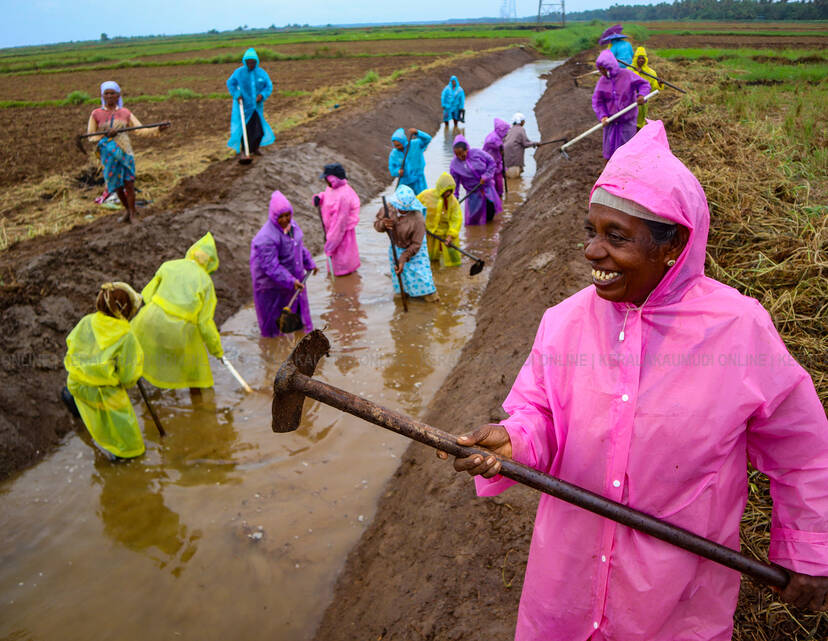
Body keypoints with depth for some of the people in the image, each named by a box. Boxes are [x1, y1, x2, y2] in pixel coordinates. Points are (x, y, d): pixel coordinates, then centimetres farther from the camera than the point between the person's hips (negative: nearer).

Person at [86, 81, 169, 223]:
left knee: (129, 184, -6)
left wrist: (158, 129, -10)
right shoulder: (96, 114, 0)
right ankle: (128, 210, 31)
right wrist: (105, 135, -16)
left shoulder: (125, 113, 6)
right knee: (117, 186, 7)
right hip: (109, 154, 0)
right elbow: (91, 137, 2)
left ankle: (133, 215, 5)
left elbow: (140, 130, 4)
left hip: (125, 152, 0)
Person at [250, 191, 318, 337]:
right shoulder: (267, 238, -32)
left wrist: (309, 263, 17)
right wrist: (290, 281, -34)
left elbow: (298, 245, 11)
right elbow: (271, 266, -31)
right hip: (273, 284, -8)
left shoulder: (290, 224, -6)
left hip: (294, 276, 8)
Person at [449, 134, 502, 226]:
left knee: (490, 206, -11)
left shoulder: (477, 153, -13)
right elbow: (454, 182, -5)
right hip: (473, 191, 0)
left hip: (486, 185, 0)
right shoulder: (454, 164, -10)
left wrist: (486, 176, -15)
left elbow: (491, 162, -5)